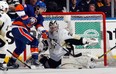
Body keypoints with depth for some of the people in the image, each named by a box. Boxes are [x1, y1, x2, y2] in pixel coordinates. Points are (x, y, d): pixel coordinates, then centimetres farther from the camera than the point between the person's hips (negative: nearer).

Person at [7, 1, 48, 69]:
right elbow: (19, 7, -24)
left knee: (21, 47, 24)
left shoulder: (39, 17, 11)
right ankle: (35, 59, -13)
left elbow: (39, 25, -1)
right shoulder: (30, 9, -13)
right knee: (34, 41, -14)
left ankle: (11, 62, 37)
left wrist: (44, 32, -22)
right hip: (18, 28, -10)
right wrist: (24, 17, -27)